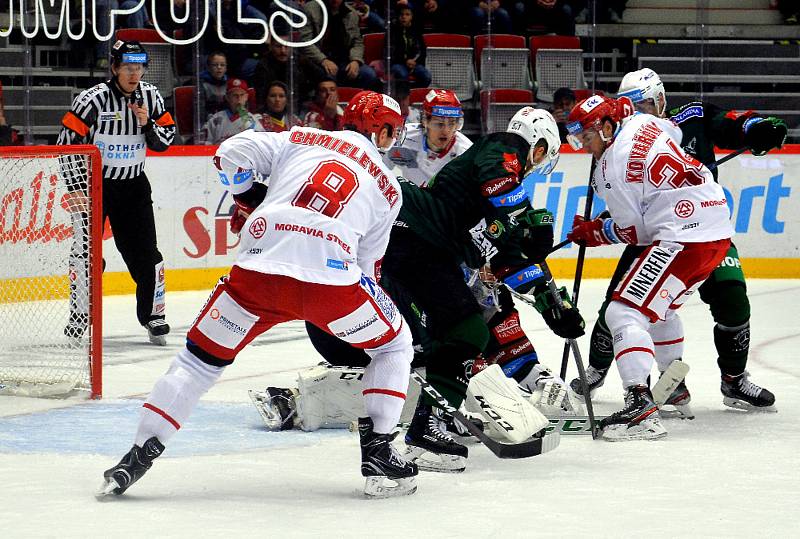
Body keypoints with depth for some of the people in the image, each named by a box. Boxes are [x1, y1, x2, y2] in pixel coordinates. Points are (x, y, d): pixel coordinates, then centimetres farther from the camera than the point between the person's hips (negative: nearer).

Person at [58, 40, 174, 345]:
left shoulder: (151, 97, -2)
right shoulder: (92, 100, -16)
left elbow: (166, 140, 4)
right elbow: (68, 143, -13)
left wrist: (148, 124, -16)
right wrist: (77, 188, -15)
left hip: (133, 185, 4)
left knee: (145, 252, 1)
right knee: (86, 250, -9)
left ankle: (153, 315, 14)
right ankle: (78, 319, 1)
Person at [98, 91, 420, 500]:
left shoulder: (300, 140, 22)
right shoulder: (388, 187, 23)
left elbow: (231, 154, 12)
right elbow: (367, 262, 22)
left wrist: (249, 199, 29)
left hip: (258, 270, 1)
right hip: (331, 279, -1)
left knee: (201, 357, 18)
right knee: (394, 345, 25)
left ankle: (137, 458, 11)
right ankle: (377, 454, 16)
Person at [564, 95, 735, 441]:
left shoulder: (613, 165, -11)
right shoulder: (644, 123, 12)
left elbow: (631, 230, -6)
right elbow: (676, 132, 36)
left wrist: (591, 232, 9)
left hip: (683, 238, -11)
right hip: (718, 228, 11)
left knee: (625, 312, -16)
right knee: (658, 306, 31)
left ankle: (640, 406, -32)